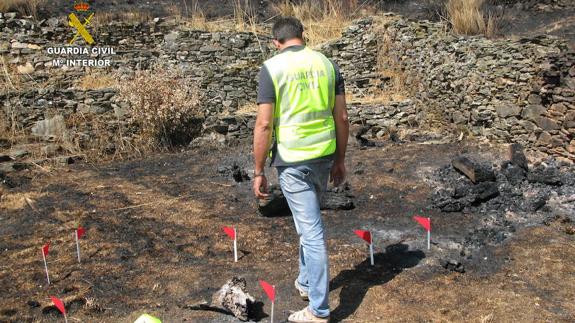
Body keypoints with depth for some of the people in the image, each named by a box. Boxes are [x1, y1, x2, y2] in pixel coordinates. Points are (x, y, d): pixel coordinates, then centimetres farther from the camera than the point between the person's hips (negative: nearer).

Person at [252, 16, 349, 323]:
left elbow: (264, 124, -13)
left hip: (292, 160, -5)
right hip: (324, 156, 5)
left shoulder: (271, 68, -9)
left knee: (311, 231, 0)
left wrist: (258, 171, -6)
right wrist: (339, 160, 14)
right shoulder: (327, 64, 5)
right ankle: (306, 282, 40)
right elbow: (341, 117, 5)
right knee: (309, 221, 24)